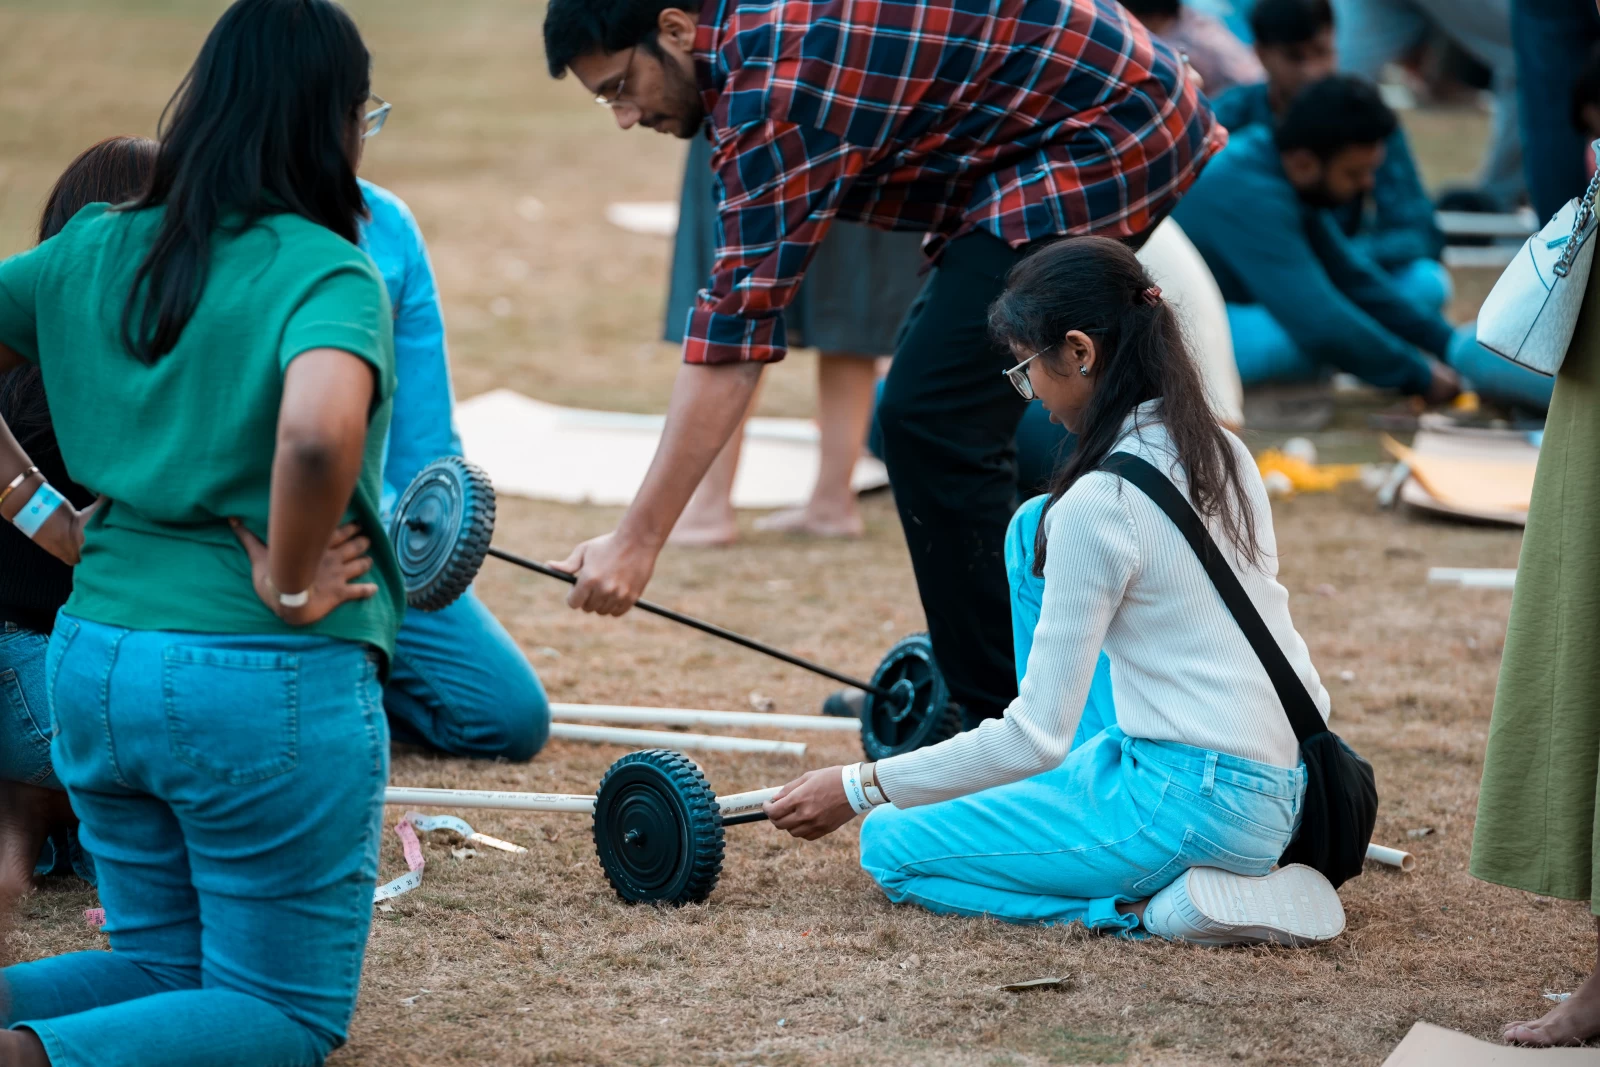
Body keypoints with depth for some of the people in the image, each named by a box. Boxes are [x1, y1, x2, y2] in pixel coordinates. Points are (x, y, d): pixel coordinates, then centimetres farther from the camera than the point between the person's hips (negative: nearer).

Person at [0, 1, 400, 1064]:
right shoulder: (330, 275, -14)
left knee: (165, 966, 24)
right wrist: (291, 586, -17)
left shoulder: (95, 250, 6)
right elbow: (316, 433, -33)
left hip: (91, 662, 7)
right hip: (269, 687, -6)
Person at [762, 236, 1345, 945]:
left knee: (891, 848, 4)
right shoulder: (1226, 452, 7)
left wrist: (858, 787, -8)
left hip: (1193, 804, -9)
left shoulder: (1098, 506, -18)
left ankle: (1147, 906, -8)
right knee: (1032, 533, 19)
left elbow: (1034, 737, -16)